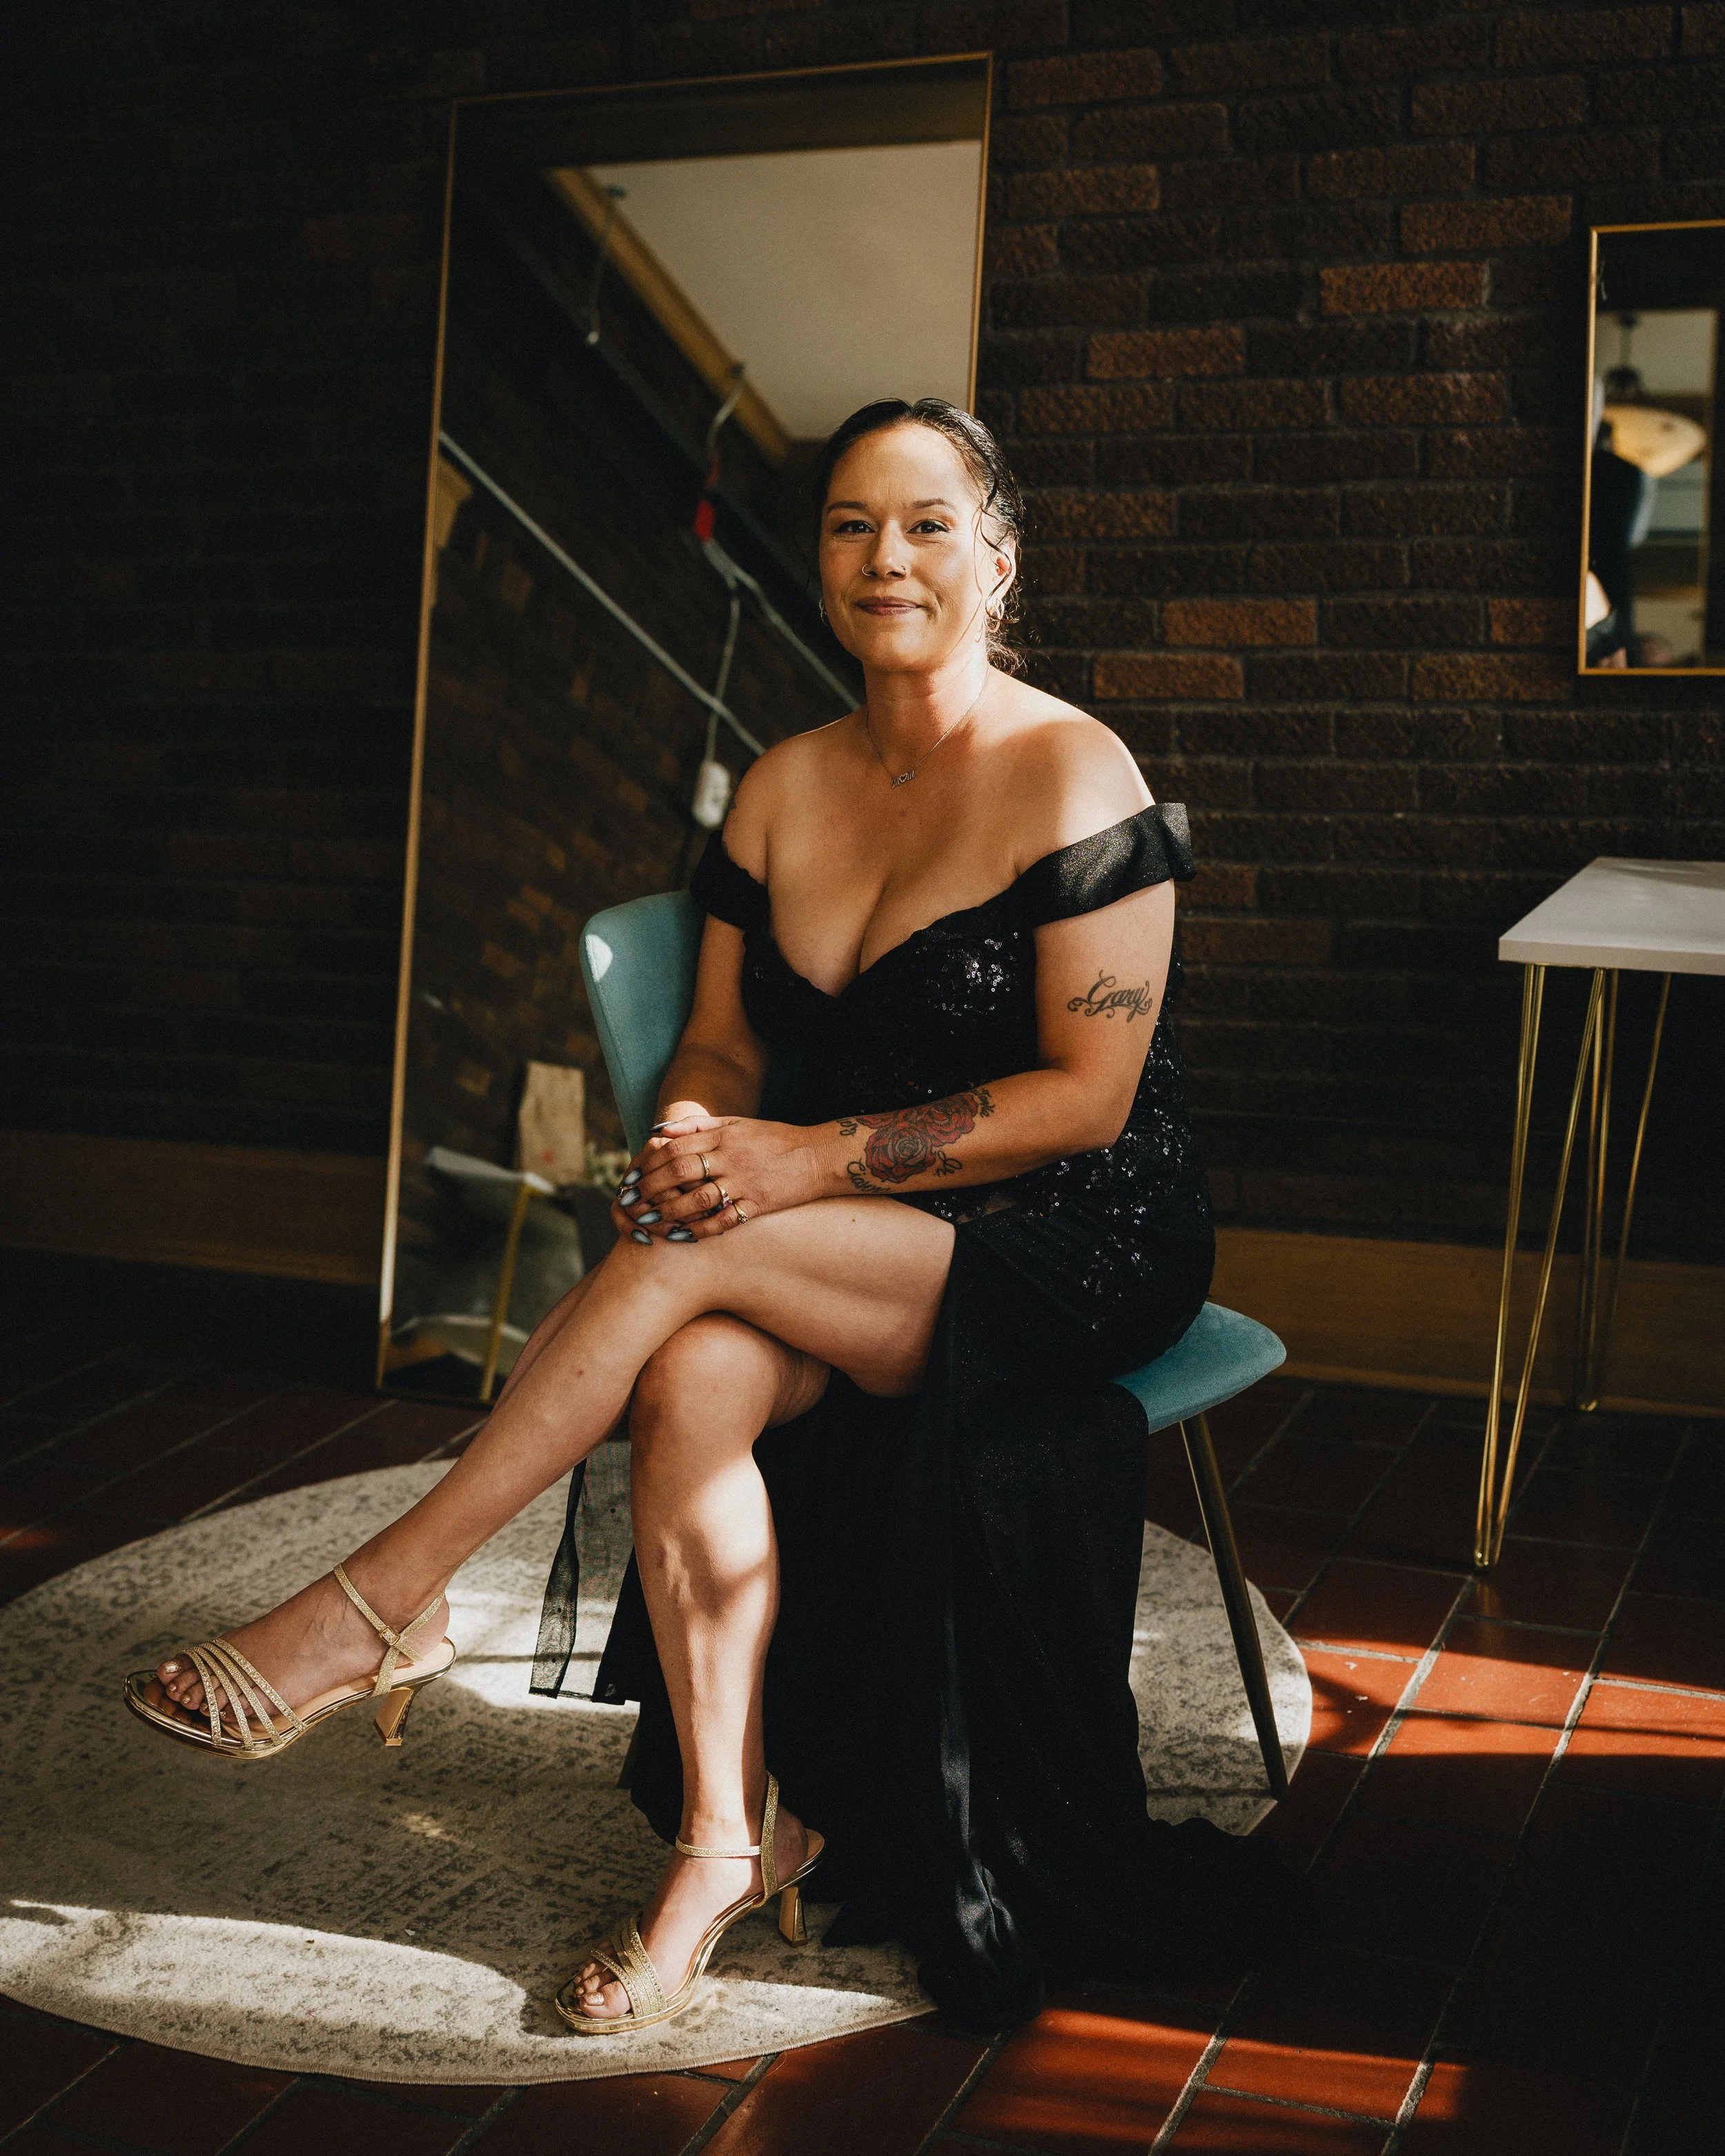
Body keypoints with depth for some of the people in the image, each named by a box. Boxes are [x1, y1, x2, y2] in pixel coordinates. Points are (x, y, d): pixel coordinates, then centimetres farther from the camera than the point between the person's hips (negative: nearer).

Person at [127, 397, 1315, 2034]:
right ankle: (729, 1832, -17)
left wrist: (814, 1160, -22)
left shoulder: (1069, 777, -10)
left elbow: (1084, 1096, -15)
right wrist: (694, 1136, -15)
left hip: (1078, 1252, -5)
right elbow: (724, 1043, 10)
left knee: (694, 1257, -28)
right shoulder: (779, 792, 9)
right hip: (863, 1259, 5)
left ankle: (377, 1605, -18)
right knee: (695, 1375, -28)